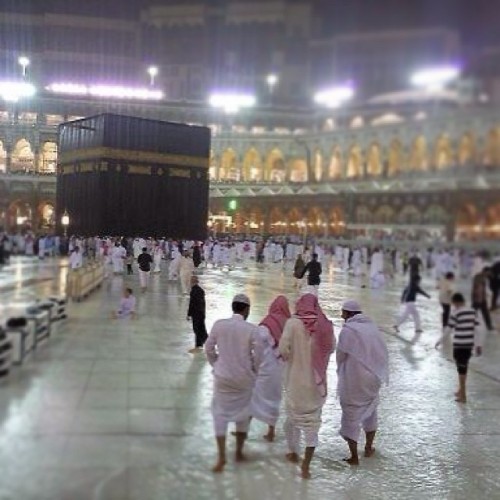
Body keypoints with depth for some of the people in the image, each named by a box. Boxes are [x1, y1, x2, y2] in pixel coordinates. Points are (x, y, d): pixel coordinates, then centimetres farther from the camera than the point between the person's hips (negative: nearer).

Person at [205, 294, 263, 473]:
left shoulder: (219, 325, -8)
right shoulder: (252, 329, -14)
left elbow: (209, 348, 0)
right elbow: (258, 354, -9)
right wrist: (253, 371, 10)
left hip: (223, 377, 1)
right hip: (244, 378, 0)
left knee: (220, 414, 10)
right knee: (243, 414, 18)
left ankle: (221, 457, 5)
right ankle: (239, 452, 29)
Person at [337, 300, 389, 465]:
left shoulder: (348, 330, -15)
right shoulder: (373, 327, 4)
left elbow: (340, 356, -8)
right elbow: (383, 353, 4)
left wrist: (341, 372, 10)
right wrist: (377, 372, 11)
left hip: (353, 382, -6)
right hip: (373, 379, 6)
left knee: (351, 416, 5)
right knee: (370, 411, 23)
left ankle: (354, 457, 10)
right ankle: (369, 448, 35)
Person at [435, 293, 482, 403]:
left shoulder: (456, 313, -13)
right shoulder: (472, 311, 4)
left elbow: (449, 330, -11)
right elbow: (475, 329, 6)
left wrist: (439, 341, 0)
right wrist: (478, 345, 12)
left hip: (459, 345, -6)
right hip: (469, 345, 6)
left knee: (461, 369, 2)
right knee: (464, 368, 19)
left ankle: (463, 396, 7)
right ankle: (461, 391, 33)